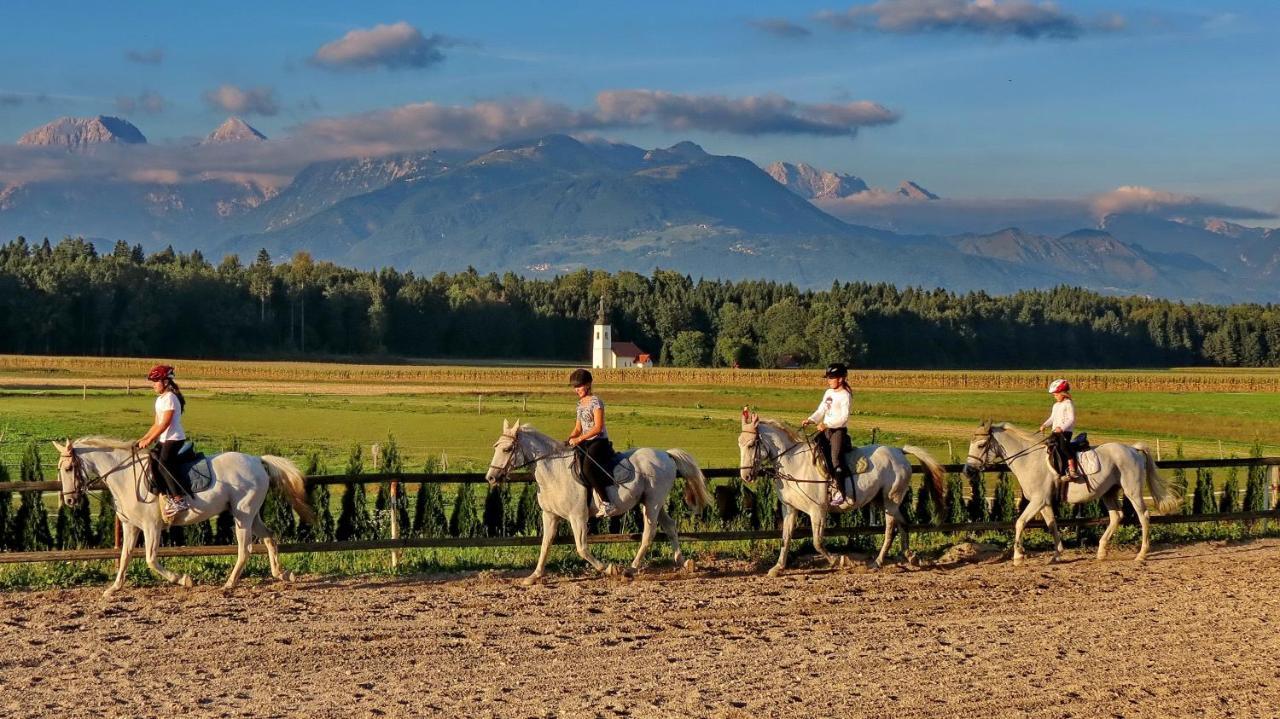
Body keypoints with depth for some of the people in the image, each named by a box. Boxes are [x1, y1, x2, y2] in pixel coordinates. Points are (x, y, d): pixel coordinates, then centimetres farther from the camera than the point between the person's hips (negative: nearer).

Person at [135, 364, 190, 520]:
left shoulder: (170, 398, -13)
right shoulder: (160, 399, 17)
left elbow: (164, 424, -18)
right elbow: (157, 424, 20)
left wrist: (149, 440, -18)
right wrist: (143, 439, 12)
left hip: (174, 439, -9)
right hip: (164, 440, 9)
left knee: (164, 464, -23)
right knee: (153, 462, -7)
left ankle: (180, 500, -23)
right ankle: (168, 496, -7)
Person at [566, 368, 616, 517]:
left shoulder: (595, 402, -8)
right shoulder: (580, 404, 17)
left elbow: (598, 427, -17)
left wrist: (579, 439, -22)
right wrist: (569, 439, 1)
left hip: (599, 442, -9)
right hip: (585, 443, 9)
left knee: (588, 468, -30)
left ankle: (606, 503, -27)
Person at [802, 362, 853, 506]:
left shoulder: (845, 395, -9)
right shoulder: (828, 393, 16)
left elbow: (843, 417, -17)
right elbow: (821, 411, 18)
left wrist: (826, 424, -25)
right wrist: (810, 420, 1)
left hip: (839, 430, -8)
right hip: (826, 430, 8)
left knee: (836, 458, -19)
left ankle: (840, 491, -22)